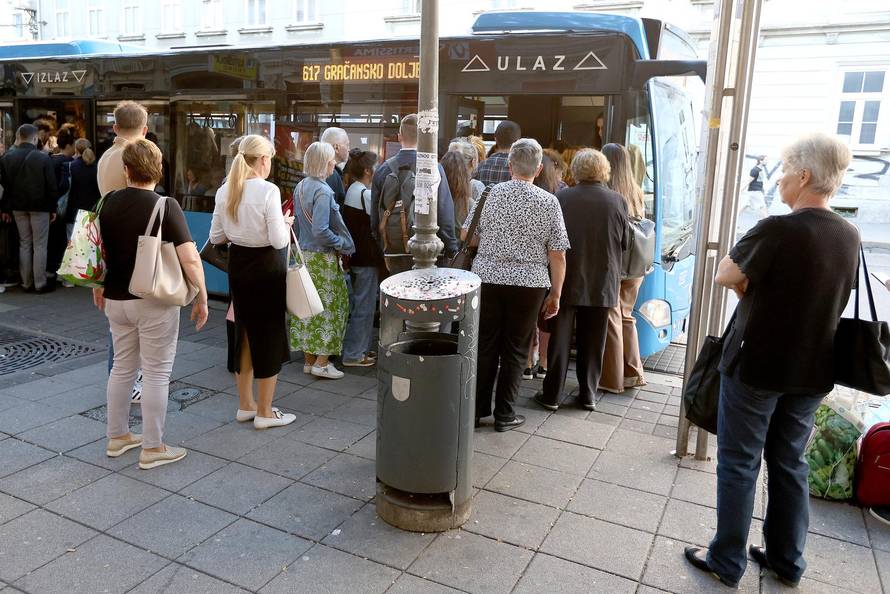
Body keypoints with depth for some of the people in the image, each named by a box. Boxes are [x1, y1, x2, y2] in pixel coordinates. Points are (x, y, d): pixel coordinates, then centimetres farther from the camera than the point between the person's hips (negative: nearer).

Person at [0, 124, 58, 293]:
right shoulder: (43, 157, -10)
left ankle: (26, 283, 14)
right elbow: (51, 185, -9)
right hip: (39, 206, -4)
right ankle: (40, 283, 1)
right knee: (40, 245, 0)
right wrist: (53, 208, -1)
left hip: (18, 207, 4)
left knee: (24, 244, 12)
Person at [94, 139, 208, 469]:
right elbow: (190, 259, -22)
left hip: (115, 299, 6)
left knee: (122, 367, 19)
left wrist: (98, 288, 26)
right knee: (156, 373, 4)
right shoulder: (165, 206, -15)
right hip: (154, 302, -6)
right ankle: (153, 449, 12)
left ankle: (117, 437, 32)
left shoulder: (108, 203, 1)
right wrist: (202, 297, -11)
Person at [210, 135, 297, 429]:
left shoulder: (225, 190, 1)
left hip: (238, 265, 7)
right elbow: (279, 241, -20)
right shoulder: (268, 190, -18)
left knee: (244, 333, 18)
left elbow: (216, 237, 6)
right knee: (269, 336, 6)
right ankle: (264, 412, 15)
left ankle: (246, 405, 30)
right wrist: (286, 223, 0)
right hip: (266, 267, -6)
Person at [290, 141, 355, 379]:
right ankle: (322, 362, 5)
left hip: (303, 255, 9)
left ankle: (309, 359, 21)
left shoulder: (300, 187, 9)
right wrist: (343, 243, -11)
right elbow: (320, 231, -24)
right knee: (329, 306, 1)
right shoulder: (322, 191, -18)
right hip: (322, 258, -8)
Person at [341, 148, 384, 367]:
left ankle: (360, 348, 28)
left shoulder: (350, 191, 10)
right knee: (364, 306, -1)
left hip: (355, 256, 9)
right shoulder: (366, 194, -17)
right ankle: (353, 354, 6)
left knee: (360, 303, 18)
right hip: (367, 258, -9)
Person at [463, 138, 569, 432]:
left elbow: (466, 237, 7)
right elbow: (558, 255, -4)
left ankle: (477, 409, 21)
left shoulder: (490, 194, -1)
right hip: (528, 284, -1)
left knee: (485, 346, 12)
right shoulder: (549, 202, -4)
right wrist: (555, 293, 6)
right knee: (514, 350, 9)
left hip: (487, 278, 2)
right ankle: (504, 414, 18)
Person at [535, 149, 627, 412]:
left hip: (567, 281, -1)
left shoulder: (562, 198, -11)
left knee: (560, 339, 9)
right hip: (602, 282, 1)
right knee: (592, 342, 13)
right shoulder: (617, 201, -6)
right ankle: (588, 394, 22)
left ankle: (552, 394, 13)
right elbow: (625, 242, 4)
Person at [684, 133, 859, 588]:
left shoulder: (777, 230, -21)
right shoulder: (849, 237, 2)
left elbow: (724, 276, -10)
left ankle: (727, 562, 17)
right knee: (789, 463, 18)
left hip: (755, 365, -6)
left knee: (739, 464, 6)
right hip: (812, 371, 6)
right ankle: (787, 561, 30)